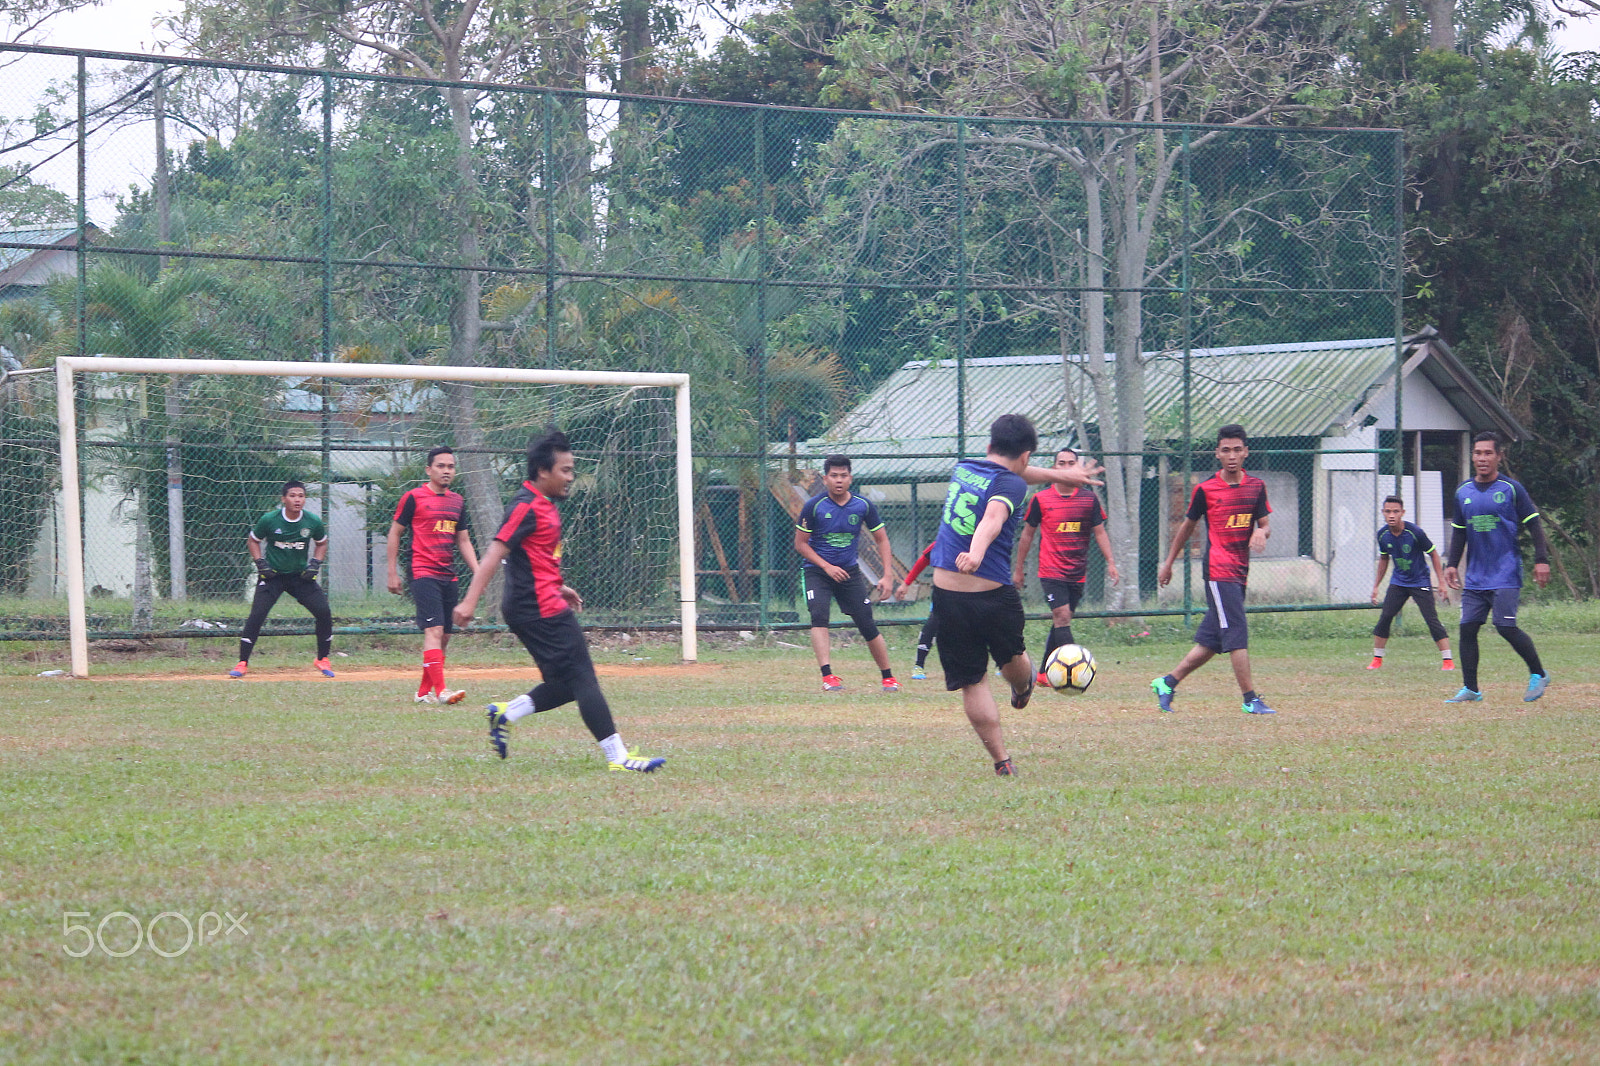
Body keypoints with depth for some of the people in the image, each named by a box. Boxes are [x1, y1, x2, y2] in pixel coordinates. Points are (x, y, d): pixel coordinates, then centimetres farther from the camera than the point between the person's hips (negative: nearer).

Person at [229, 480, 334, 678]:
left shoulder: (313, 522, -7)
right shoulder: (269, 520, -13)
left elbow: (321, 543, 13)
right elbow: (253, 541, 4)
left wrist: (315, 564, -2)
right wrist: (261, 563, -9)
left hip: (300, 575, 2)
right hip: (273, 574, -2)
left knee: (324, 612, -9)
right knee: (256, 615, -16)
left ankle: (322, 660, 10)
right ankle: (243, 663, -7)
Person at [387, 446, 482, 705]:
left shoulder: (457, 501, 15)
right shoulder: (414, 497, -3)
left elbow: (463, 541, 21)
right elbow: (395, 533, 1)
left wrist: (478, 573, 11)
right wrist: (393, 573, -2)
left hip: (448, 576, 7)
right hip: (423, 574, -7)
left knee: (444, 635, 7)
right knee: (434, 630, -18)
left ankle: (424, 691, 16)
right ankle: (440, 690, -25)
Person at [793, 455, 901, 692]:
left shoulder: (864, 506, -4)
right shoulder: (814, 506, -11)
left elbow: (881, 540, 5)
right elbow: (800, 543, -4)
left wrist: (887, 576, -5)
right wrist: (827, 567, -14)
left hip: (850, 572, 2)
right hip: (816, 572, -2)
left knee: (868, 625, -1)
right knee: (819, 615, -26)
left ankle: (888, 678, 15)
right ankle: (828, 676, -31)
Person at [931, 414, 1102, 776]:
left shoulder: (962, 469, 11)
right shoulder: (1010, 483, -9)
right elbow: (994, 516, -32)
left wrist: (1058, 474, 45)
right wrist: (977, 552, -51)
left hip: (946, 597, 4)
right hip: (994, 595, -4)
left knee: (972, 683, 7)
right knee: (1013, 657, 28)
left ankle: (1001, 761, 7)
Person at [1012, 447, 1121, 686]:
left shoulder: (1089, 499, 6)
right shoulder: (1040, 499, 0)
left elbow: (1100, 533, 11)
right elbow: (1027, 534, 9)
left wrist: (1110, 562, -1)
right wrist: (1018, 568, 12)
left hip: (1078, 574, 3)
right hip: (1051, 572, -3)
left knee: (1061, 622, 9)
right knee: (1062, 617, -18)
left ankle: (1043, 674, 20)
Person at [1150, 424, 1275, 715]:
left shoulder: (1256, 486, 10)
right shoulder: (1206, 489, -2)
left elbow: (1265, 524, 11)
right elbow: (1188, 525, 10)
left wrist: (1262, 531, -14)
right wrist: (1169, 563, 18)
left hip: (1240, 571, 6)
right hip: (1218, 570, -6)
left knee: (1211, 642, 8)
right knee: (1237, 634, -13)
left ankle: (1167, 683, 20)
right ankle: (1251, 699, -12)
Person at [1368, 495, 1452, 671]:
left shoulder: (1415, 532, -20)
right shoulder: (1383, 535, -6)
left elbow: (1433, 554, -7)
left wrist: (1441, 581, -7)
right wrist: (1376, 586, 15)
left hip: (1420, 582, -4)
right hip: (1398, 582, 4)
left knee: (1432, 620, -10)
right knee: (1384, 617, -3)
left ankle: (1448, 661, -6)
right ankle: (1377, 659, 10)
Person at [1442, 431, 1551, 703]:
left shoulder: (1511, 489, -3)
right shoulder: (1463, 492, 11)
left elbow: (1534, 525, -2)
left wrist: (1541, 560, -10)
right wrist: (1452, 564, 14)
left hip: (1506, 575, -5)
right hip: (1475, 576, 5)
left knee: (1506, 627, -13)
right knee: (1467, 628, -1)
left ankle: (1538, 675, 5)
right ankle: (1470, 689, 6)